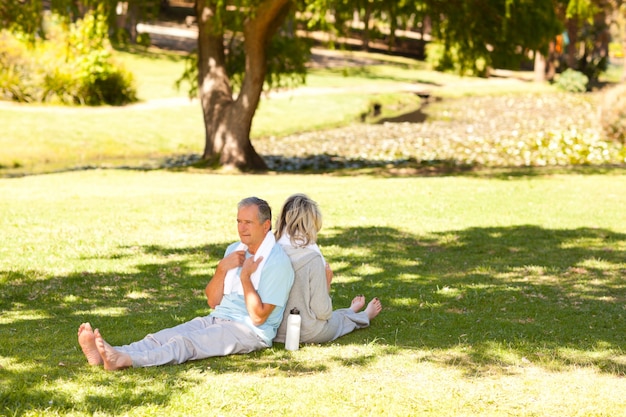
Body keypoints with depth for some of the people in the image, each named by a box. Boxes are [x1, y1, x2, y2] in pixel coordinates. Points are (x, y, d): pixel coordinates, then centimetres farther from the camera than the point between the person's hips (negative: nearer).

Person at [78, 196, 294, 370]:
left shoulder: (277, 261, -11)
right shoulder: (235, 250, 15)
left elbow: (258, 317, -15)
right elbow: (212, 301, 11)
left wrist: (245, 277, -17)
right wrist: (222, 268, -4)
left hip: (251, 331, -7)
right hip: (218, 318, 7)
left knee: (185, 342, -31)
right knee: (164, 337, -18)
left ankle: (126, 360, -52)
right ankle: (104, 355, -38)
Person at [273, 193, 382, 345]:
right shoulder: (312, 259, -23)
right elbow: (322, 312, -20)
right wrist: (327, 284, -3)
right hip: (307, 334, -5)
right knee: (342, 317, 30)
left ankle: (351, 311, 64)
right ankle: (364, 316, 60)